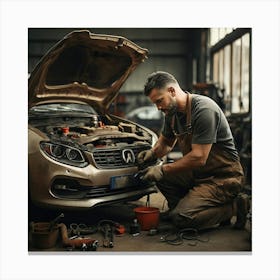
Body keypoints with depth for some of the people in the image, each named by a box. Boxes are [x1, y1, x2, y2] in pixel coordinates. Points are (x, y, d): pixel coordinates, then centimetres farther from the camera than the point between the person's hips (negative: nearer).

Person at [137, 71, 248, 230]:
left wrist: (163, 170, -20)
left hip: (224, 177, -9)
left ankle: (234, 207, -3)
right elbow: (166, 142, 23)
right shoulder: (172, 112, 4)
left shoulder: (204, 109, -23)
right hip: (198, 173, 9)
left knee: (180, 218, -18)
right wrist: (153, 153, 0)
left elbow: (199, 157, -27)